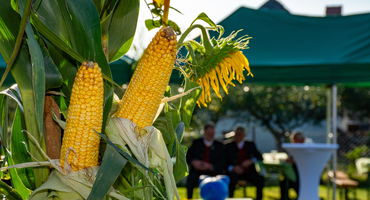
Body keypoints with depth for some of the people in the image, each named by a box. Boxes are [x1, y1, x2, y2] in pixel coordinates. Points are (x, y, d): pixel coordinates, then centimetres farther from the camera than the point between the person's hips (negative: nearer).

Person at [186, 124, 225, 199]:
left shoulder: (219, 145, 16)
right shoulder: (196, 143, 19)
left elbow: (221, 162, 6)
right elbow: (188, 156, 11)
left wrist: (210, 166, -13)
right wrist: (193, 162, -11)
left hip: (211, 171, 0)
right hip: (196, 171, 1)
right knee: (191, 178, -32)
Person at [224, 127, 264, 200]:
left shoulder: (250, 145, 14)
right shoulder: (228, 146, 8)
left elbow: (260, 157, 9)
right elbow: (225, 162, 1)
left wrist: (251, 161, -12)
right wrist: (233, 168, -19)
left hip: (249, 172, 2)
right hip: (234, 172, -2)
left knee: (260, 179, -27)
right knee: (230, 180, -36)